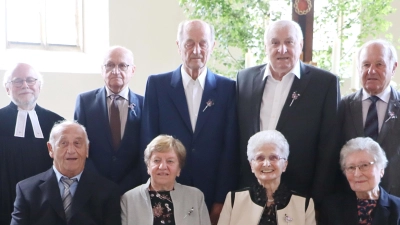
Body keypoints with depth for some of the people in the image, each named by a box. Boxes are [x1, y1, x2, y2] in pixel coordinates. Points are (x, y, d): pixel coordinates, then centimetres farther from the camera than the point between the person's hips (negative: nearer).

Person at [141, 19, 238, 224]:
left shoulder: (227, 88, 0)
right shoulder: (157, 84, 0)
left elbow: (230, 148, -2)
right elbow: (148, 142, -1)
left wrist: (221, 200, -5)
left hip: (213, 196, 0)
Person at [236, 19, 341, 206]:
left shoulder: (325, 83, -5)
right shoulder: (245, 78, 4)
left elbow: (329, 149, -5)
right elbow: (237, 137, 8)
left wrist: (319, 200, -7)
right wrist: (234, 188, 5)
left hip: (300, 196, -2)